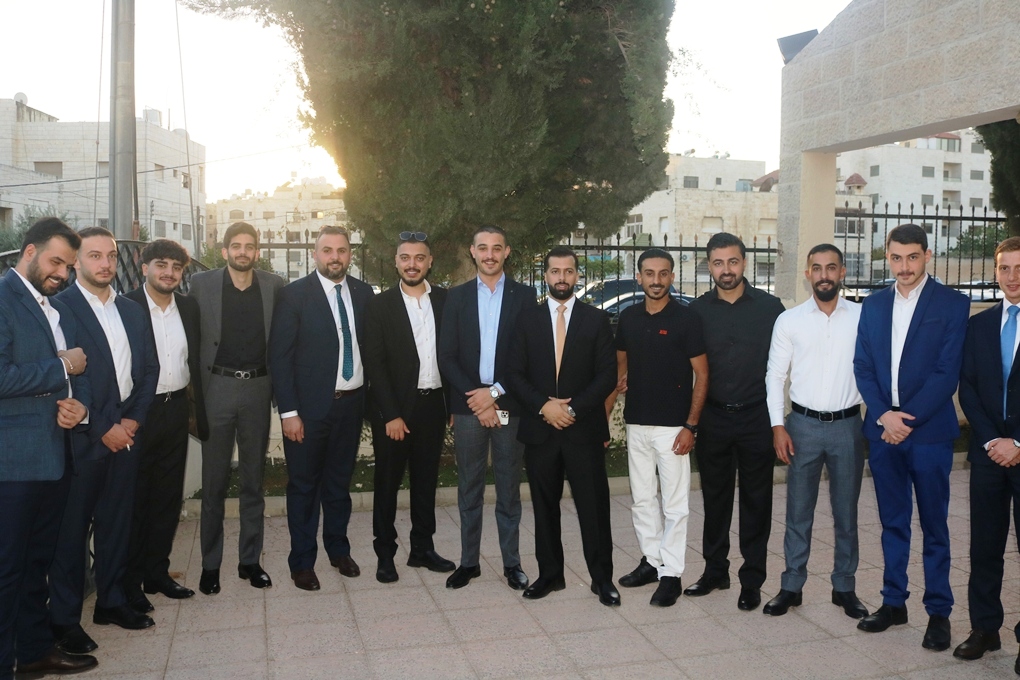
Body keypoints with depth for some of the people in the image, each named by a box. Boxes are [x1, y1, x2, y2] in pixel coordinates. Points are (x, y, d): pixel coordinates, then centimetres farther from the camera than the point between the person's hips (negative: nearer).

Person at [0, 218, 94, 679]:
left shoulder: (59, 308, 15)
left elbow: (78, 369, 19)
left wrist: (80, 404, -1)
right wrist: (62, 367, -12)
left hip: (55, 454, 8)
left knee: (39, 559, 18)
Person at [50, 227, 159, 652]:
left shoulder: (132, 311, 12)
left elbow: (149, 368, 13)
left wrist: (134, 419, 0)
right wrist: (102, 429, -12)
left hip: (126, 435, 6)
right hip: (81, 438, -6)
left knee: (116, 523, 14)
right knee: (71, 529, 4)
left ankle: (111, 601, 28)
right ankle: (64, 619, 15)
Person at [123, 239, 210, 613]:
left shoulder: (188, 308, 7)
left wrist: (200, 413, 7)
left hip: (175, 411, 5)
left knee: (168, 498, 13)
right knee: (134, 500, 6)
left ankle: (157, 572, 27)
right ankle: (130, 582, 18)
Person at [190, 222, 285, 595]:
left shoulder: (274, 285, 3)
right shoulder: (202, 283, 0)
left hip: (258, 387, 2)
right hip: (217, 386, -1)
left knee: (253, 480, 10)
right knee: (214, 482, 5)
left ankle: (250, 560, 21)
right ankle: (210, 564, 17)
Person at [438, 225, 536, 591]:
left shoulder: (524, 295, 2)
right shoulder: (457, 296, 6)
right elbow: (447, 357, 2)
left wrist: (495, 392, -11)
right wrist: (475, 397, -10)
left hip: (509, 406, -1)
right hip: (468, 405, 1)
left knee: (509, 489, 7)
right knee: (469, 489, 9)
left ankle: (512, 563, 17)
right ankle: (469, 561, 19)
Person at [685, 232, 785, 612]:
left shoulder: (769, 307, -3)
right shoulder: (697, 311, 2)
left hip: (756, 418, -1)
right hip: (712, 419, 2)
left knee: (756, 500, 7)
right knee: (715, 498, 12)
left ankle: (752, 580, 18)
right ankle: (715, 570, 26)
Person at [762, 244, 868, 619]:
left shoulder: (863, 317, -1)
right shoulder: (789, 320, -1)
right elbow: (775, 375, 2)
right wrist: (778, 426, -4)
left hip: (848, 424, 0)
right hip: (803, 424, 0)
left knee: (846, 513, 11)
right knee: (798, 512, 8)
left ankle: (845, 587, 26)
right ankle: (792, 586, 20)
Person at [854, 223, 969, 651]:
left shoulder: (952, 305, -4)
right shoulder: (873, 305, 9)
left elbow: (947, 373, -10)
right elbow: (862, 367, 5)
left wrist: (907, 418, -14)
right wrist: (883, 415, -8)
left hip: (929, 432, -4)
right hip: (882, 431, 4)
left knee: (934, 525, 5)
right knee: (893, 522, 13)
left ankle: (939, 611, 16)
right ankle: (893, 602, 24)